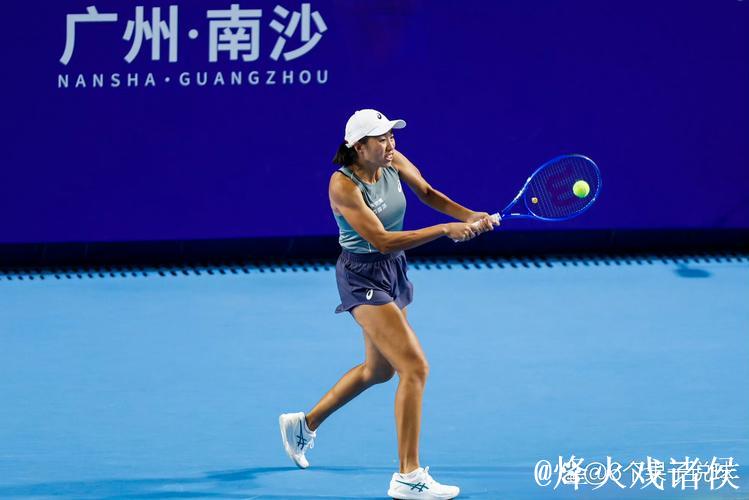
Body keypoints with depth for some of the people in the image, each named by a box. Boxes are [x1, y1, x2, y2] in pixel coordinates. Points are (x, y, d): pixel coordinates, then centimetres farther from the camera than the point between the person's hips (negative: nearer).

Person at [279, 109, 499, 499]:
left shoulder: (393, 162, -4)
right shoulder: (344, 186, -25)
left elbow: (427, 193, 9)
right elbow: (382, 241, -28)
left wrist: (468, 216, -9)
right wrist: (444, 230, -31)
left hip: (392, 273, 9)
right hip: (363, 278, -9)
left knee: (379, 369, 24)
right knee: (415, 367, -17)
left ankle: (305, 424, 43)